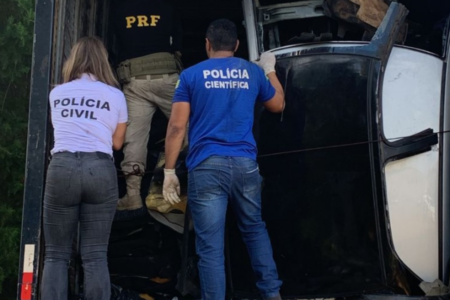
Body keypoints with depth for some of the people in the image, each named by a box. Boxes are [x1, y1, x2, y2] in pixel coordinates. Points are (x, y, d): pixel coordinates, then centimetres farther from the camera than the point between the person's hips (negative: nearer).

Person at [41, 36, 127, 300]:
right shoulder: (115, 96, 9)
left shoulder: (57, 94, 14)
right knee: (95, 255, 1)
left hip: (62, 167, 1)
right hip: (100, 169, -1)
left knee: (56, 255, 5)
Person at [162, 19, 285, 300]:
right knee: (255, 229, 23)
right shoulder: (253, 72, 11)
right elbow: (278, 105, 29)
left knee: (211, 245, -2)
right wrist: (270, 70, 44)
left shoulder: (191, 75, 4)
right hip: (245, 164, 3)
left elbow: (177, 126, -2)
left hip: (207, 167, -3)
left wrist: (169, 170, 2)